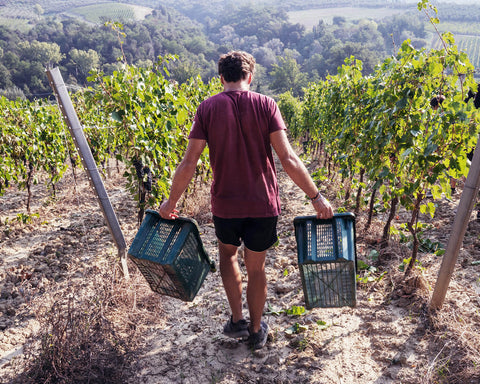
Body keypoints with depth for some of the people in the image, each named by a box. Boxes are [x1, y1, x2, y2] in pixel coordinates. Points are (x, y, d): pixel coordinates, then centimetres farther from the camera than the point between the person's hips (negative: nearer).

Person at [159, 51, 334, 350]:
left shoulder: (207, 108, -3)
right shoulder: (265, 105, -6)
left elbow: (189, 163, -7)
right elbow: (287, 159, -13)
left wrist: (171, 202, 5)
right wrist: (316, 197, -5)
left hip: (225, 204, 0)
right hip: (263, 204, 0)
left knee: (228, 252, 28)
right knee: (256, 267, 17)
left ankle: (237, 320, 27)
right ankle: (257, 331, 34)